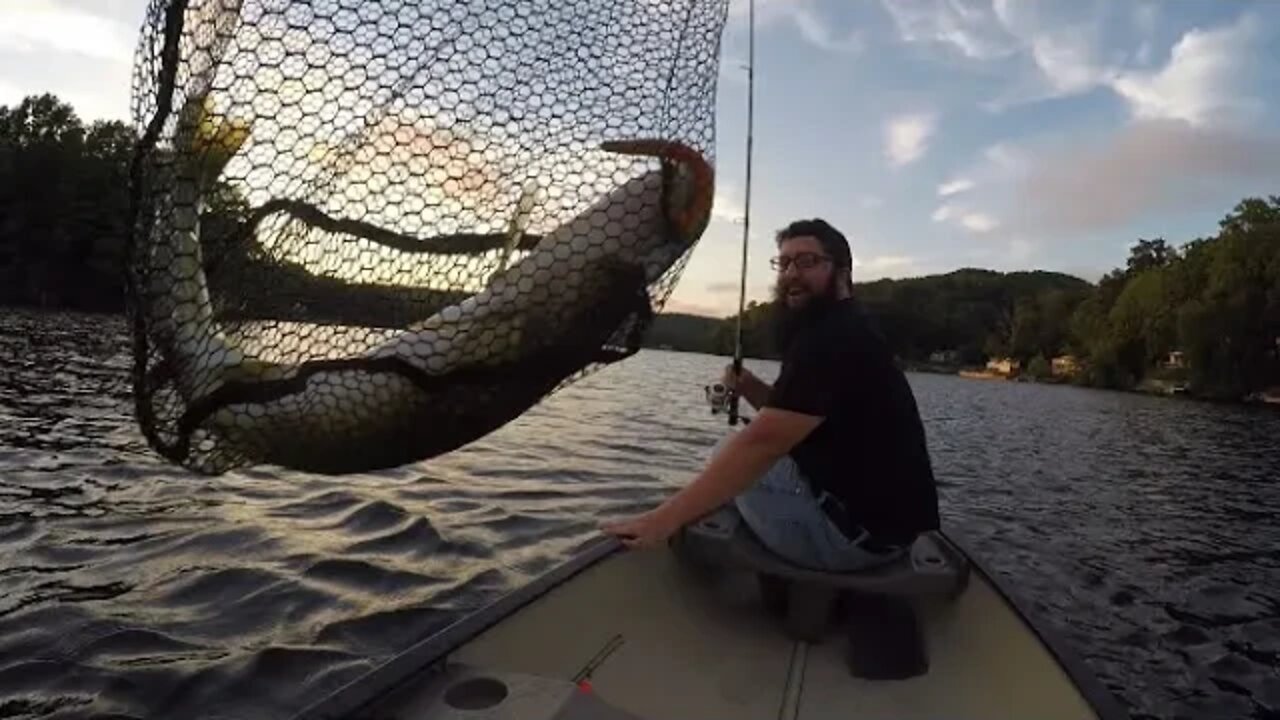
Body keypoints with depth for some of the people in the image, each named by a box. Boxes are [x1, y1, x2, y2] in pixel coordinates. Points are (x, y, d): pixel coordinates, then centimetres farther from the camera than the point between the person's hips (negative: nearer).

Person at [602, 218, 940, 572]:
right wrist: (753, 390, -2)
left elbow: (763, 442, -29)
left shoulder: (829, 340, -20)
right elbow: (790, 420, 19)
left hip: (858, 526, -10)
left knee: (729, 455, 2)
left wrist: (665, 518, -29)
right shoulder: (841, 332, 14)